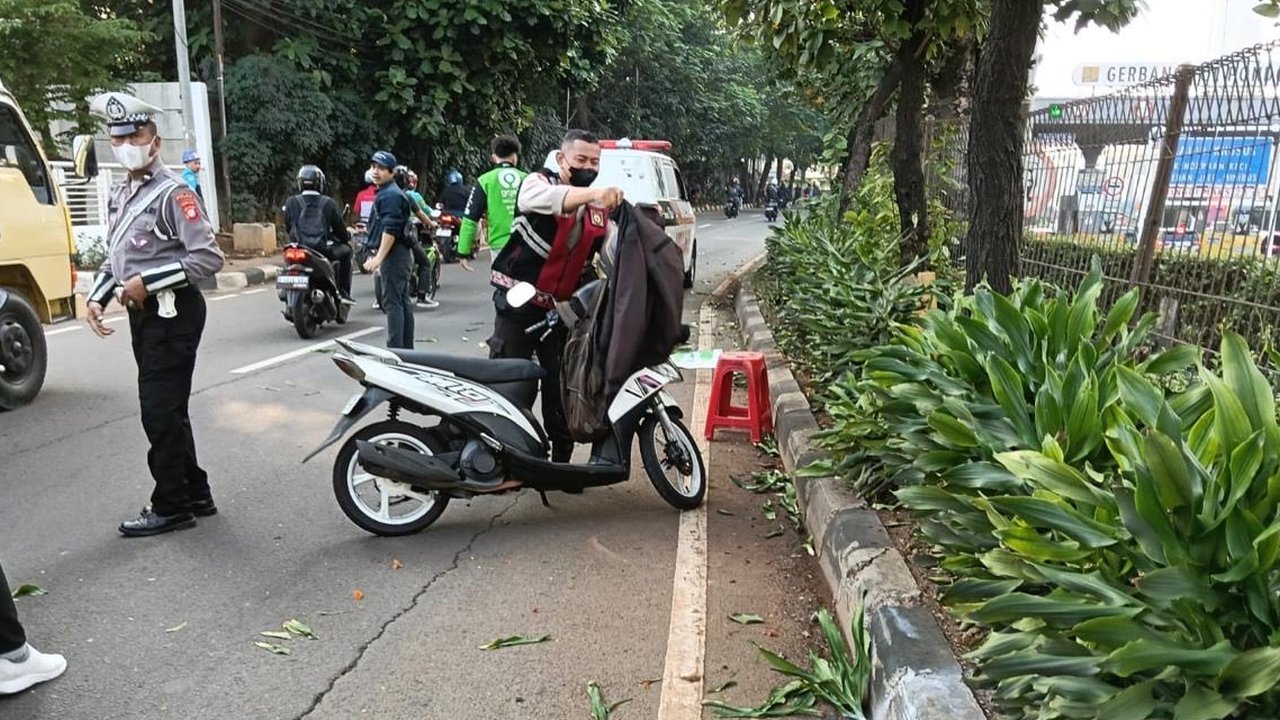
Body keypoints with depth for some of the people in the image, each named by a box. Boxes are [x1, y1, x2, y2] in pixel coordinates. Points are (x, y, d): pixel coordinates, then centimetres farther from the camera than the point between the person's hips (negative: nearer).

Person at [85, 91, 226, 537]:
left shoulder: (173, 193, -13)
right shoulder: (119, 194, 15)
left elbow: (209, 258, -21)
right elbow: (115, 255, 24)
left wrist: (148, 281, -20)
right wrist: (97, 296, 10)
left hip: (173, 313, -9)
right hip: (143, 313, 9)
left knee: (160, 412, -5)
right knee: (167, 410, 13)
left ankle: (171, 507, 8)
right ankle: (195, 495, 24)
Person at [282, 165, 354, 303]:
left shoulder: (291, 203, 1)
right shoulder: (328, 203, -3)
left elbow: (288, 229, 10)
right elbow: (340, 228, 5)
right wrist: (347, 237, 29)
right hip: (323, 250, -3)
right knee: (346, 250, 26)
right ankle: (344, 293, 20)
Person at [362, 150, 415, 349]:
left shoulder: (390, 195, -14)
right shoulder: (386, 193, 19)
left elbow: (391, 229, -22)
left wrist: (379, 257, -24)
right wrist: (377, 255, 25)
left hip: (394, 253, -11)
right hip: (402, 253, 11)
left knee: (392, 302, -10)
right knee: (403, 301, 12)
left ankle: (396, 348, -9)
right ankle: (407, 347, 17)